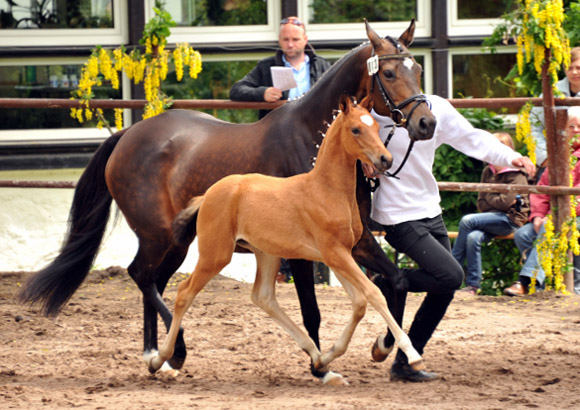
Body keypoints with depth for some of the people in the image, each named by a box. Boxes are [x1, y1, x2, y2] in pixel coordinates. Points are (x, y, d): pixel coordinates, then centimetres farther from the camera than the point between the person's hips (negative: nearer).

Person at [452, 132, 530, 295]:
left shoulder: (516, 175, -5)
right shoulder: (488, 172, 15)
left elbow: (506, 203, -15)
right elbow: (481, 204, 14)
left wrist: (490, 198, 0)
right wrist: (497, 200, -4)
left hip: (510, 220, -6)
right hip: (493, 218, 6)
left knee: (467, 221, -25)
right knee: (473, 237, -28)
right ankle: (473, 285, -26)